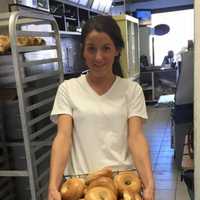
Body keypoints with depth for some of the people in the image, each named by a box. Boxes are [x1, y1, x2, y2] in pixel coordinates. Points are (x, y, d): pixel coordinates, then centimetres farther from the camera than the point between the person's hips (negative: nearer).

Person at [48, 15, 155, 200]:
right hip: (81, 180, 0)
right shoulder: (68, 89, 1)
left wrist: (149, 184, -19)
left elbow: (136, 137, -7)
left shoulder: (132, 89, 1)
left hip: (124, 177, 0)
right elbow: (63, 137, -7)